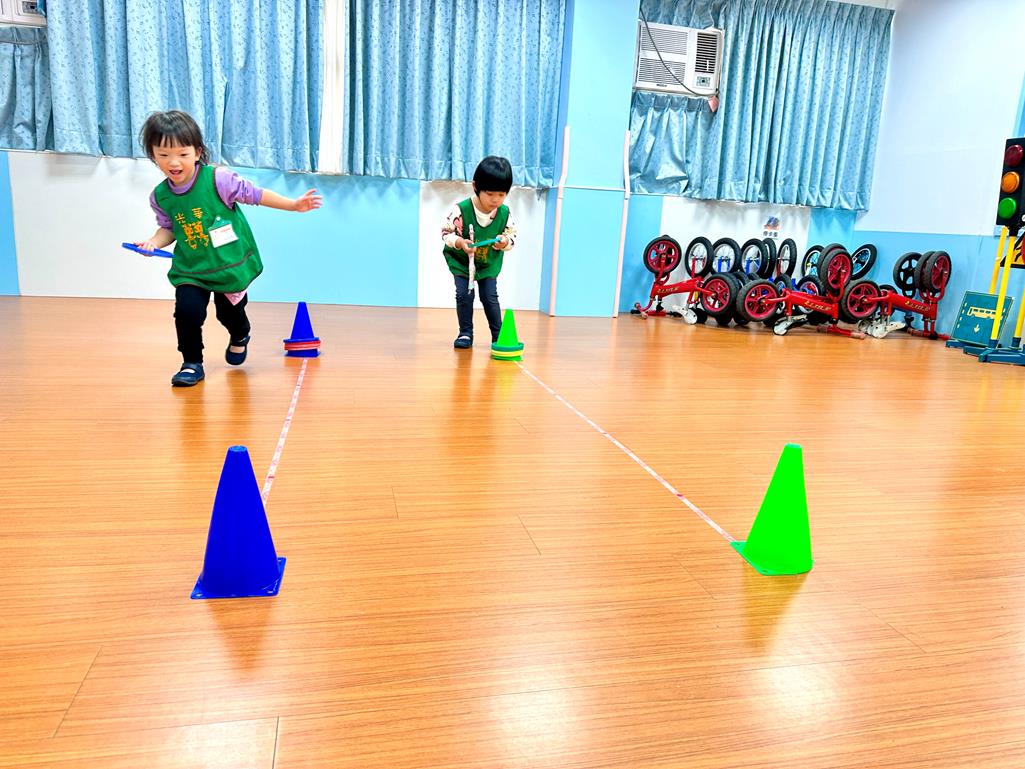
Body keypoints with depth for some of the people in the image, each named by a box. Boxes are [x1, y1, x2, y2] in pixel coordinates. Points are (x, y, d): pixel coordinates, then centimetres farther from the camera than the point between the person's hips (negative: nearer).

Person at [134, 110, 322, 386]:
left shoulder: (218, 179, -20)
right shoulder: (160, 197, -7)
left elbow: (254, 194, -11)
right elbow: (169, 228, 8)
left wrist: (294, 205, -12)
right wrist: (154, 242, -13)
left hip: (231, 263, -2)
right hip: (191, 269, 2)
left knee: (229, 311, 14)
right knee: (186, 311, -17)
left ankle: (240, 338, 52)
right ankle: (192, 363, 7)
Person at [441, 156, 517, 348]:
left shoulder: (505, 213, -17)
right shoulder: (461, 210, -27)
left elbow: (512, 236, -4)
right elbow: (446, 232, -18)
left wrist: (505, 242, -28)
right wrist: (460, 242, -37)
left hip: (489, 263, 1)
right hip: (461, 260, -1)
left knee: (490, 297, -2)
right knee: (464, 295, -6)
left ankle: (498, 334, 11)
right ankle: (466, 333, 9)